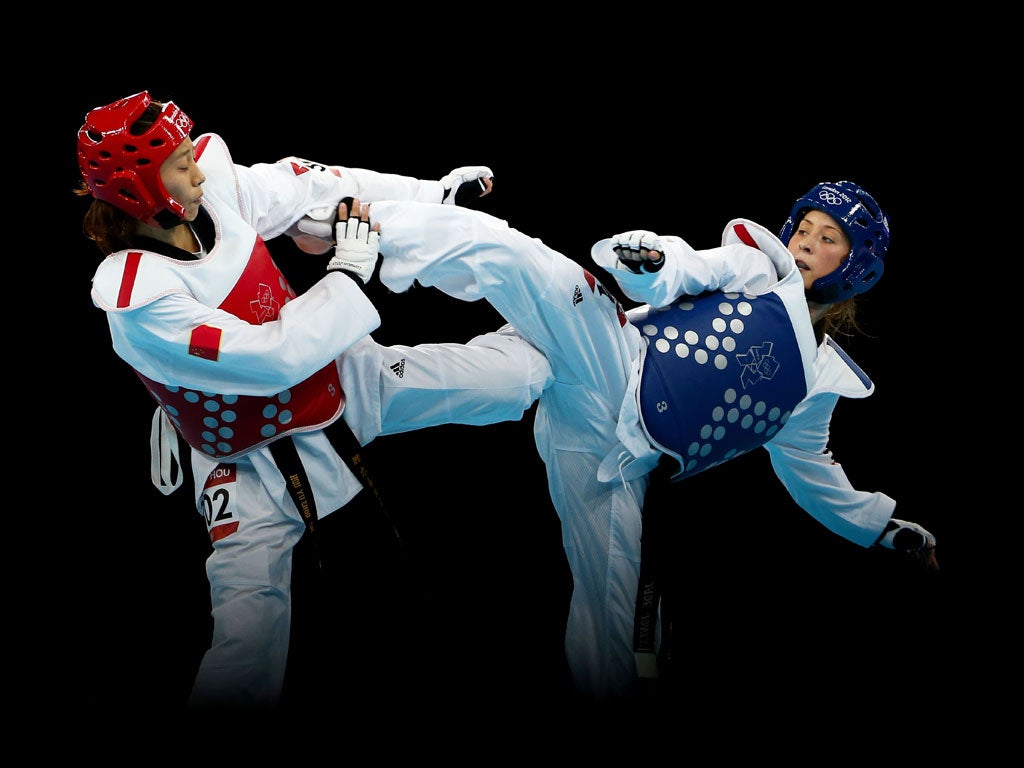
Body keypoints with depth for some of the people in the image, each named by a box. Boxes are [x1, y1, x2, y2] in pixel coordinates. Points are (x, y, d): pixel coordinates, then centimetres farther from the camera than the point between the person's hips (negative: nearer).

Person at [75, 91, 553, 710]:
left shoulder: (215, 190, -18)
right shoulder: (136, 300, -33)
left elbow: (306, 186, -1)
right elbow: (274, 358, -33)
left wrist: (436, 192, 0)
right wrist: (350, 275, -25)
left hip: (337, 379, 6)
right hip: (255, 461, -6)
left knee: (514, 374, 10)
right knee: (249, 635, -22)